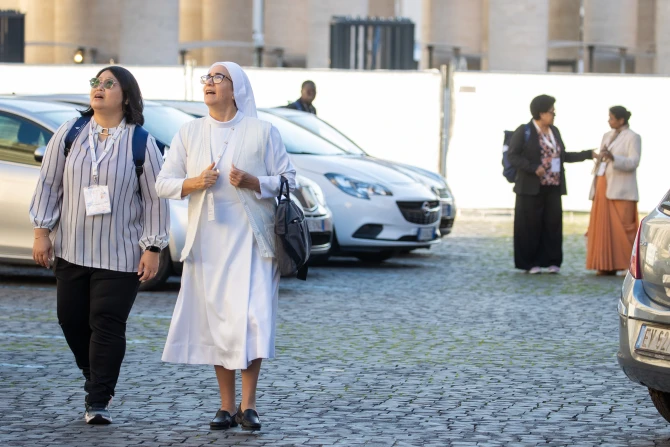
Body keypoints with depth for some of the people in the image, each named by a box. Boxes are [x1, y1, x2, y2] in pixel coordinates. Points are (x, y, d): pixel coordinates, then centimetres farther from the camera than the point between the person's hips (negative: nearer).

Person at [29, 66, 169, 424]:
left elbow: (155, 198, -1)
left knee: (107, 325, -7)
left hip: (120, 254, -3)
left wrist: (153, 248, -5)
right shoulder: (69, 133, 3)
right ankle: (94, 377, 32)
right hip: (71, 248, 3)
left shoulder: (141, 142, -3)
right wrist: (42, 232, 2)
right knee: (71, 319, 7)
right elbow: (48, 183, 7)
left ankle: (98, 402, -1)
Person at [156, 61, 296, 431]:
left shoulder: (262, 131, 3)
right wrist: (194, 183, -11)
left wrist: (251, 182, -14)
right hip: (207, 241, 3)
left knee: (251, 320, -14)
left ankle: (248, 405, -6)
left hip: (250, 239, -3)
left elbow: (288, 179, 2)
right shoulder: (189, 133, 11)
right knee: (216, 321, 2)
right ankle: (227, 407, 10)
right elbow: (163, 183, 9)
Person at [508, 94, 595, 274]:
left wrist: (588, 154, 12)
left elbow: (563, 156, 18)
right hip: (532, 188, -6)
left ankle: (551, 261, 11)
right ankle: (530, 263, 6)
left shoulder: (554, 131, 13)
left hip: (553, 188, 6)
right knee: (530, 225, -2)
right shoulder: (524, 131, -5)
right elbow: (513, 156, -8)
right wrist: (533, 168, -19)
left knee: (553, 224, 4)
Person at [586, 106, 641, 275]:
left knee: (622, 227, -10)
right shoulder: (607, 136, 17)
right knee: (604, 227, 1)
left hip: (620, 189, -7)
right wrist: (595, 188, 14)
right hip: (603, 187, 7)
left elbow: (633, 162, -14)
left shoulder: (632, 137, -4)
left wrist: (613, 157, -29)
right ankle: (608, 266, 2)